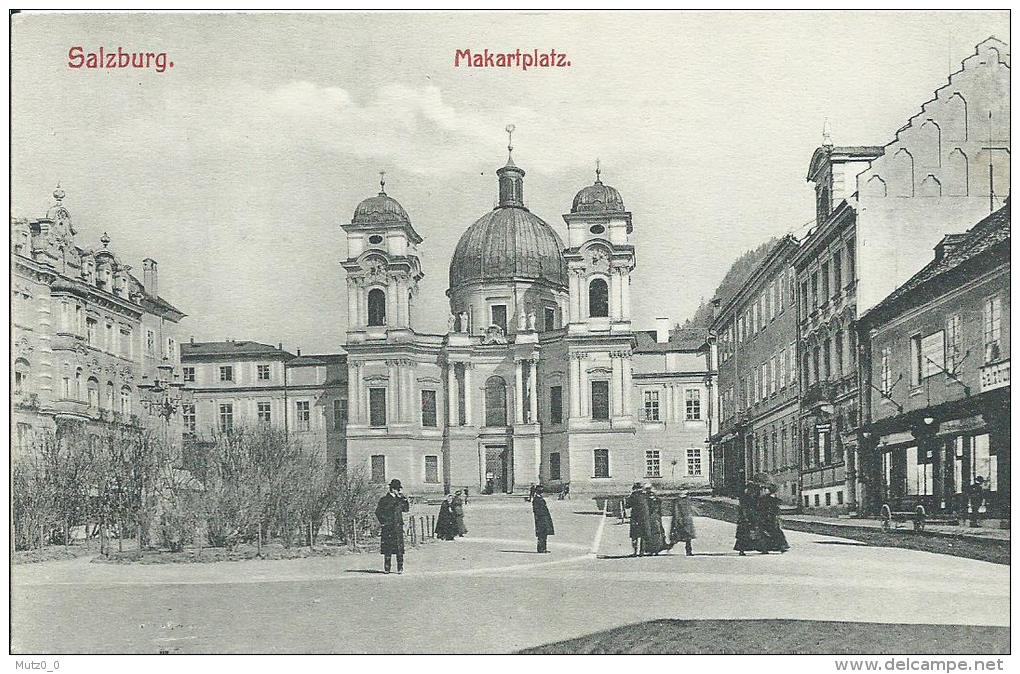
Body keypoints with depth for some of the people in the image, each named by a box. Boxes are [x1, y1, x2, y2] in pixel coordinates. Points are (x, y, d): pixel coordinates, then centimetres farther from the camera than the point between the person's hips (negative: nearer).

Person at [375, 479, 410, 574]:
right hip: (388, 528, -4)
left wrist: (404, 498, 8)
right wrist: (383, 522, -7)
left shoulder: (399, 500, 15)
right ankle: (387, 568, 7)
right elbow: (378, 511, -3)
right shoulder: (384, 500, -1)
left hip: (398, 527, 4)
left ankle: (400, 568, 1)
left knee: (399, 548, -2)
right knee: (387, 549, 0)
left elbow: (406, 509, 16)